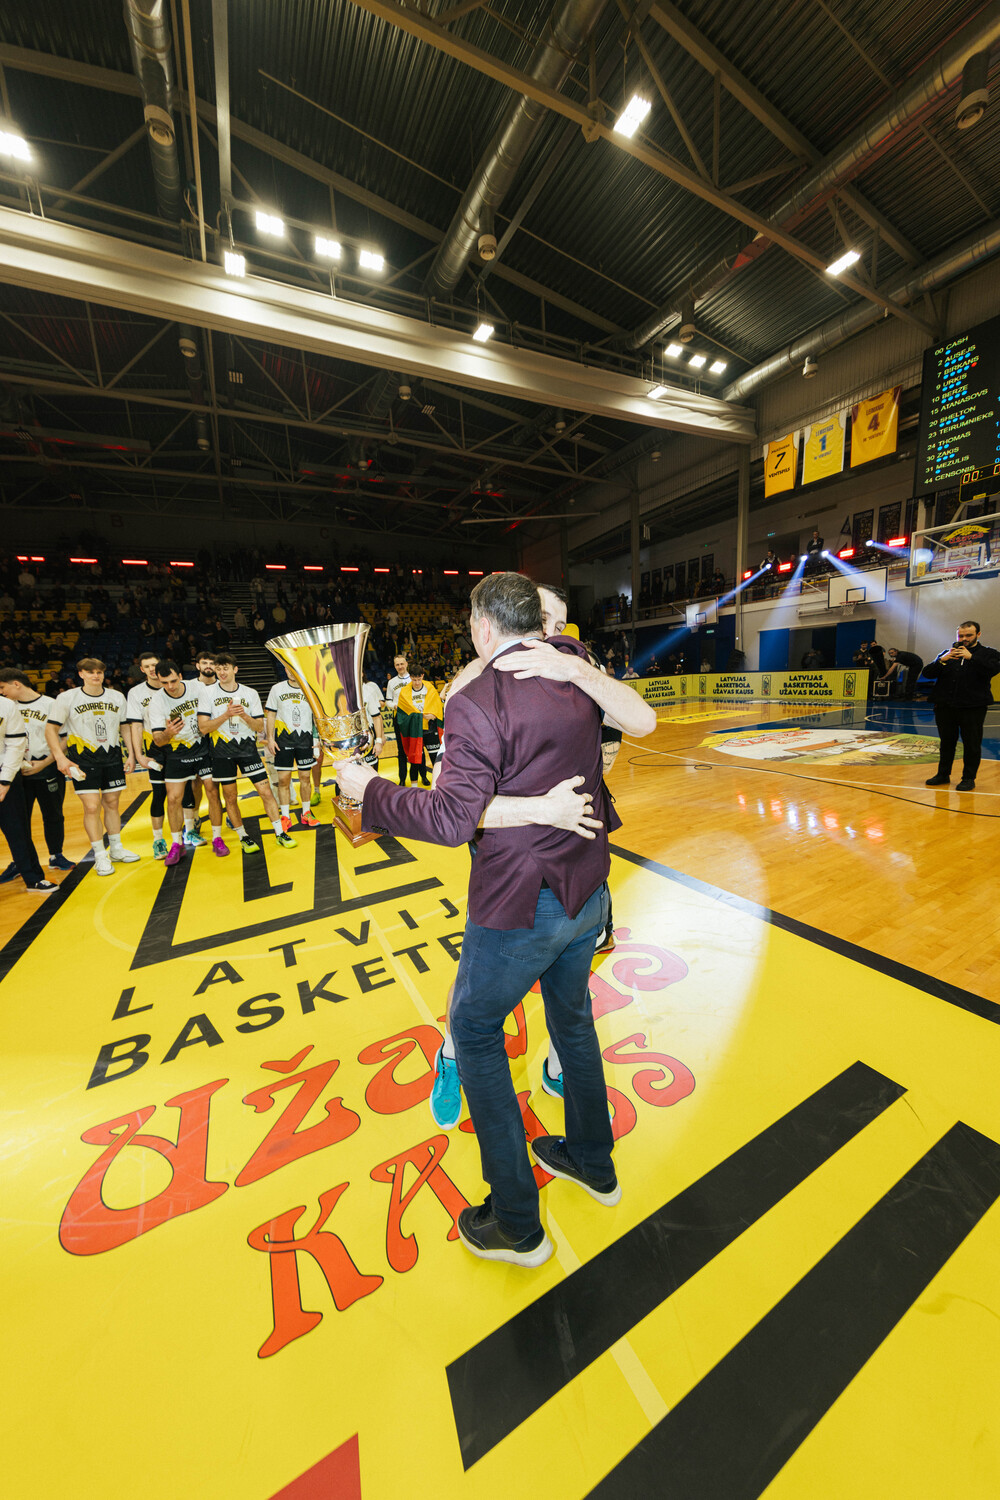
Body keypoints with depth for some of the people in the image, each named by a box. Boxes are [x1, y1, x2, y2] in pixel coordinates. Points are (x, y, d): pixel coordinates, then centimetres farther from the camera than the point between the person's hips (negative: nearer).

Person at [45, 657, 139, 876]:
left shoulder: (117, 697, 6)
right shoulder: (67, 698, -3)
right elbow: (51, 729, -1)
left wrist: (131, 755, 8)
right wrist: (60, 757, -12)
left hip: (113, 757, 3)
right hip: (83, 759, -3)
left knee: (112, 803, 10)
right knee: (92, 807, -6)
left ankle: (116, 849, 23)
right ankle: (100, 855, 6)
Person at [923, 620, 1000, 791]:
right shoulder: (947, 653, 12)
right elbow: (927, 673, 4)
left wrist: (971, 657, -20)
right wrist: (942, 660, -12)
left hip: (973, 708, -3)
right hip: (945, 707, 3)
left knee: (972, 744, 2)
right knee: (946, 743, 12)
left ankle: (969, 778, 12)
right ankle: (943, 774, 23)